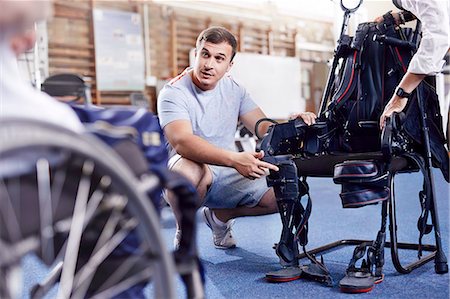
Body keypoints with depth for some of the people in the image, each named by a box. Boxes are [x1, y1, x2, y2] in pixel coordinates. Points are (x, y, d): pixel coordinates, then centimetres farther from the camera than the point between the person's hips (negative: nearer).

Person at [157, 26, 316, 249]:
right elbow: (182, 141, -33)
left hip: (226, 176, 6)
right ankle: (183, 233, -9)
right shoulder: (173, 93, -16)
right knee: (190, 171, -40)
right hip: (190, 172, -5)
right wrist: (235, 159, -47)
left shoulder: (233, 89, 4)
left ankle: (220, 215, 14)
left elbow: (265, 128, 0)